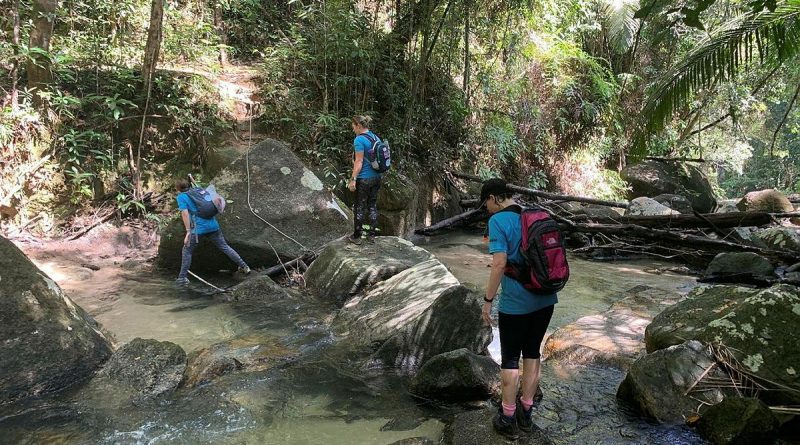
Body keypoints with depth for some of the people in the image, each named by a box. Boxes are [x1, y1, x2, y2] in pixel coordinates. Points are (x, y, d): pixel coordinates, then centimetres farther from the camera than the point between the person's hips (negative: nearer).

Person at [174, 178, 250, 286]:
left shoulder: (181, 197, 1)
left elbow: (185, 213, -12)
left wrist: (188, 232, -14)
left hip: (198, 228, -5)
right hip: (213, 225, 5)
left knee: (187, 251, 10)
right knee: (225, 247, 13)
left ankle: (183, 278, 11)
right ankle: (244, 267, 16)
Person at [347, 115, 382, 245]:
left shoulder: (359, 139, -16)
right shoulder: (376, 137, 8)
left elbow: (359, 162, -19)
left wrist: (353, 179, -17)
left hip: (364, 179, -7)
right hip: (376, 177, 7)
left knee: (360, 207, 4)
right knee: (373, 206, 14)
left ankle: (356, 237, 14)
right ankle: (372, 235, 20)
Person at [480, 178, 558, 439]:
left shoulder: (498, 221, -13)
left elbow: (500, 263, -19)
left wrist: (488, 300, -11)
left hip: (515, 303, -6)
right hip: (545, 299, 6)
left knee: (510, 359, 7)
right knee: (532, 355, 16)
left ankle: (508, 420, 18)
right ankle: (526, 414, 28)